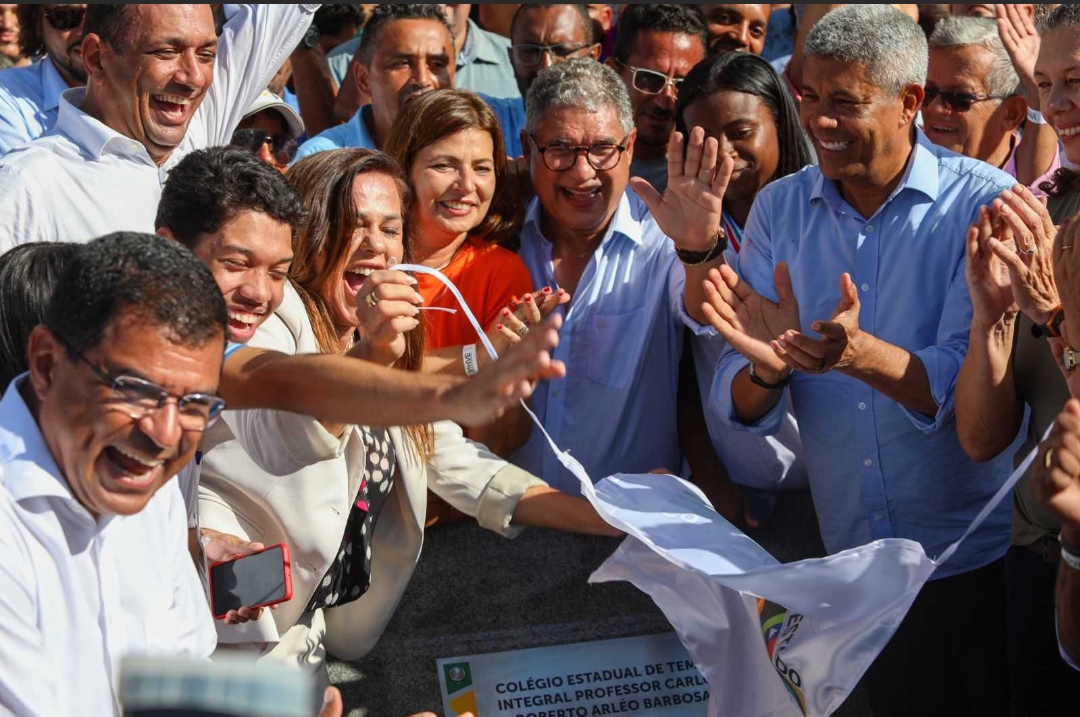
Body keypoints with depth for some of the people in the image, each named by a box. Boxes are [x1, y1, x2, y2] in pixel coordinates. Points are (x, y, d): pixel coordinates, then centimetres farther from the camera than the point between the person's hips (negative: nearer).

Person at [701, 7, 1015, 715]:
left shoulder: (983, 203, -11)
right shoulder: (779, 209, 0)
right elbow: (741, 411, -4)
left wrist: (861, 354, -38)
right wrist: (768, 366, -27)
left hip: (979, 561, -3)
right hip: (853, 565, 3)